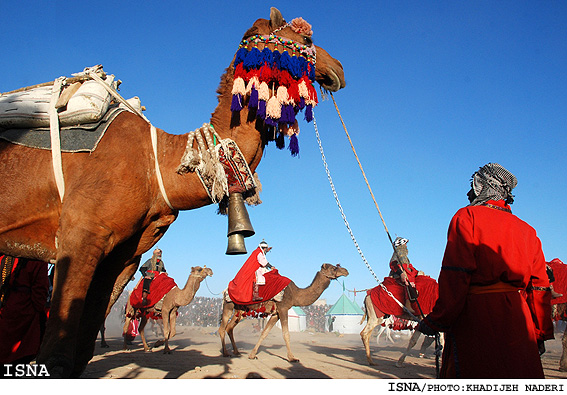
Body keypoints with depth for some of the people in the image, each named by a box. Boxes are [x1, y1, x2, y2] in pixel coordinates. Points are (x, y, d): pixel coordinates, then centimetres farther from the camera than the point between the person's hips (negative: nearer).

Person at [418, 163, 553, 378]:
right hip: (519, 321, 6)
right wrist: (541, 333, 19)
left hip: (477, 317, -6)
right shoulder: (527, 231, 16)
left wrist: (436, 321, -10)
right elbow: (539, 287, 13)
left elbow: (455, 277, -13)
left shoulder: (467, 217, -2)